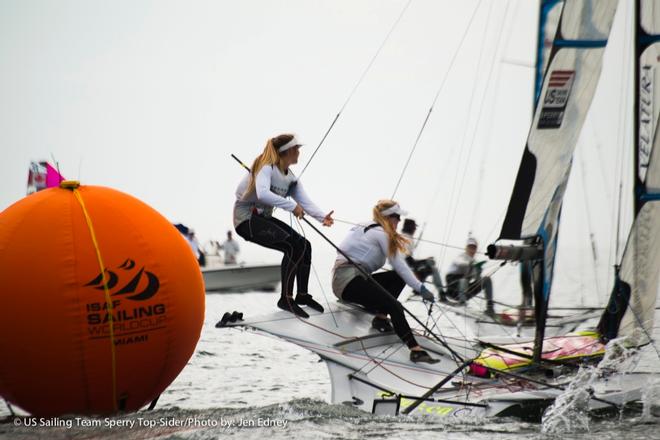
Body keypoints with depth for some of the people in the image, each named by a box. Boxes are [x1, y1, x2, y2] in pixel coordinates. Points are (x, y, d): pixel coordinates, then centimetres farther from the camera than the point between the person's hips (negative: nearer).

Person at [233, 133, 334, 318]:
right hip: (246, 218, -9)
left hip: (264, 217, 9)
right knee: (291, 245, -23)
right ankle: (286, 299, -17)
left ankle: (302, 295, 14)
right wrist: (292, 206, -38)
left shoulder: (290, 177, 7)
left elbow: (305, 201, -5)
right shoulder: (267, 168, -19)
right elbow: (262, 194, -38)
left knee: (304, 245, -2)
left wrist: (322, 217, -23)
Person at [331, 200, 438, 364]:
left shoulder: (367, 229, 23)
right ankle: (415, 350, -33)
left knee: (398, 277, 7)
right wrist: (420, 288, -6)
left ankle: (381, 318, -4)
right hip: (348, 281, -9)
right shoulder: (381, 234, -5)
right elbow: (399, 265, -8)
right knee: (394, 306, -23)